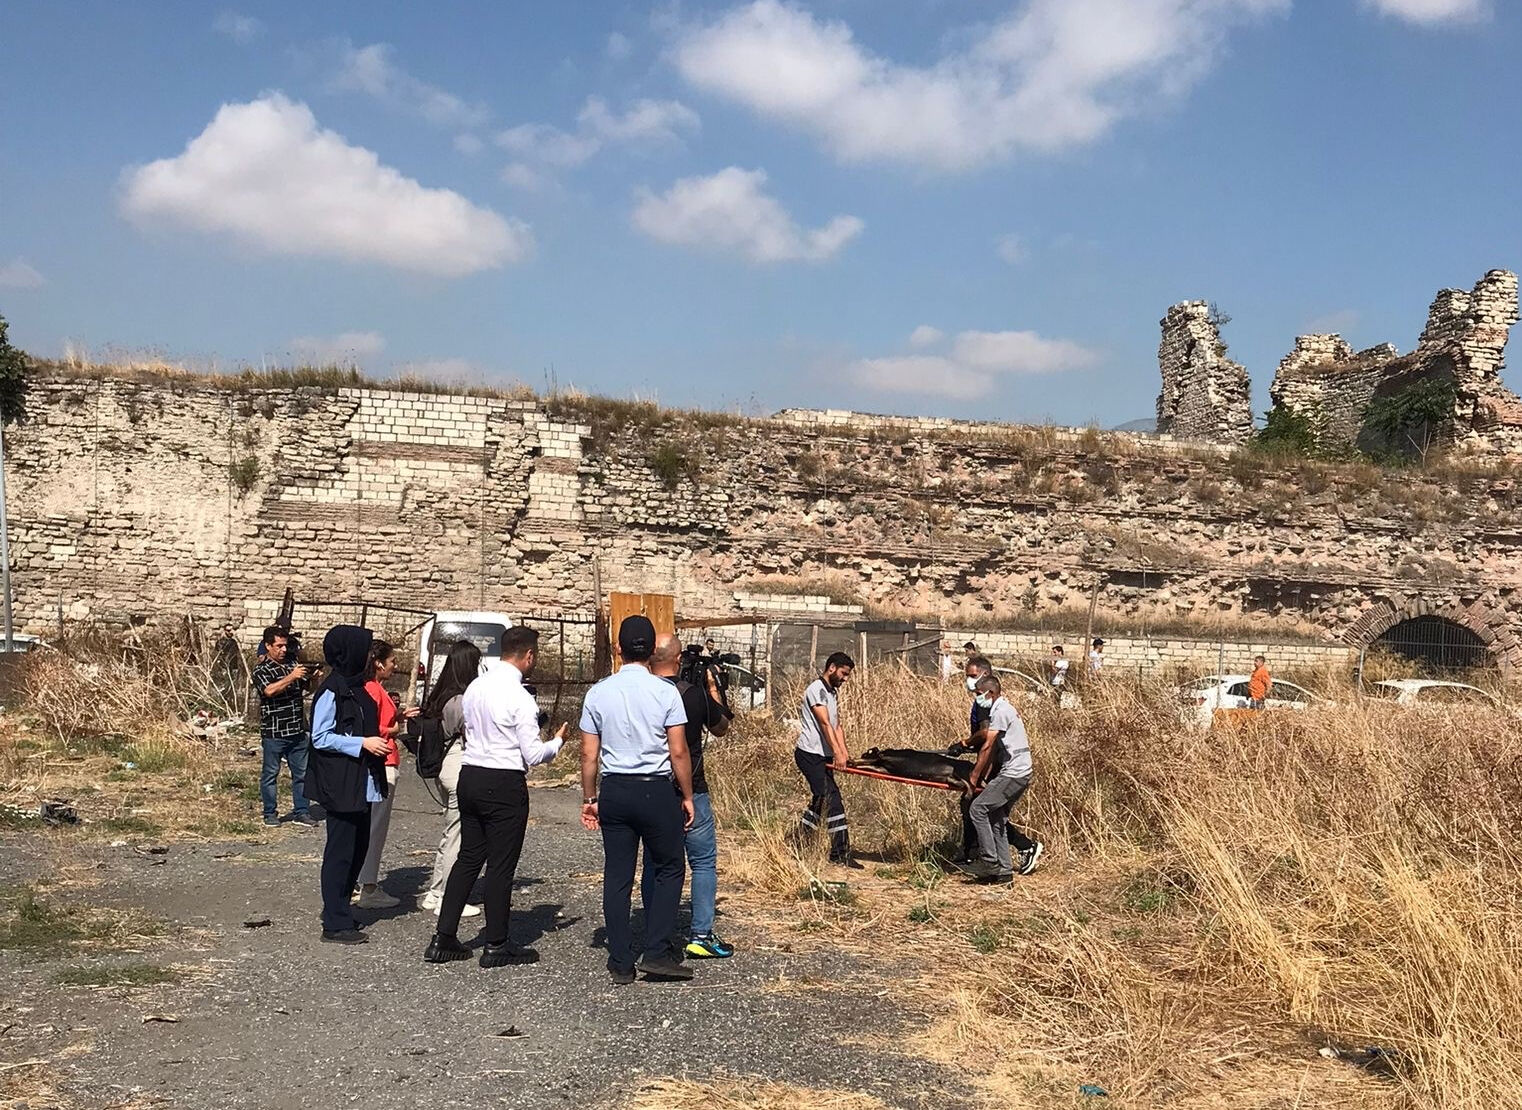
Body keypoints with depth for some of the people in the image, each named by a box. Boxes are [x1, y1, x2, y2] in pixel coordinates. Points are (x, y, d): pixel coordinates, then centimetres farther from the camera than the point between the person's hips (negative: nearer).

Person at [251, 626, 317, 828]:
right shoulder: (261, 671, -4)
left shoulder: (292, 664, 13)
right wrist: (291, 677, -28)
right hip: (273, 733, -5)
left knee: (302, 773, 8)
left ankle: (300, 812, 16)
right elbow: (269, 690, -23)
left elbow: (307, 689, 20)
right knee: (270, 774, 5)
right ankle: (270, 813, 15)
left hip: (297, 731, 5)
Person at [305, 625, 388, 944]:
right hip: (341, 786, -9)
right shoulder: (331, 691, -14)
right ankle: (336, 924, 4)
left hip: (361, 784, 9)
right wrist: (363, 743, -20)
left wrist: (377, 741, 9)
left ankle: (339, 910, 27)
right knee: (340, 852, -3)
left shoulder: (356, 687, 14)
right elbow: (321, 738, -17)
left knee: (358, 847, 15)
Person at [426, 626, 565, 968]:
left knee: (468, 858, 15)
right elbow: (533, 755, -13)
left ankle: (444, 938, 17)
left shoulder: (475, 687, 7)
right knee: (501, 865, 3)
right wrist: (558, 741, 5)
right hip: (504, 785, -7)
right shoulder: (520, 697, -15)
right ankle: (497, 945, 12)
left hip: (470, 774, 7)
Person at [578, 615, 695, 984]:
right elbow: (678, 752, -7)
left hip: (614, 790, 3)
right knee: (667, 870, 11)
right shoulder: (665, 692, -8)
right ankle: (658, 952, 4)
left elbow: (589, 755, 3)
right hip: (657, 789, -3)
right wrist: (687, 797, 3)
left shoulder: (598, 693, 1)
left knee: (617, 876, 8)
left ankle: (621, 963, 12)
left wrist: (589, 799, 13)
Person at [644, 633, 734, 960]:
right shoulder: (695, 694, -11)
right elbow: (721, 728, 8)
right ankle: (701, 936, 3)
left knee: (653, 863, 12)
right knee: (703, 862, 6)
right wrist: (713, 687, 15)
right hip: (689, 791, -3)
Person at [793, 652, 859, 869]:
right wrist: (837, 753, -29)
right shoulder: (816, 689, -13)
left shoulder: (833, 693, 18)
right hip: (810, 754, -10)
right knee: (832, 800, -12)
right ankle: (840, 853, -11)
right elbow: (824, 723, -22)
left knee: (822, 800, 12)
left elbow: (836, 726, 15)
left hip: (823, 756, 10)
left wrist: (845, 753, 3)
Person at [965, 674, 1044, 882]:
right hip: (1018, 773, 10)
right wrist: (984, 778, 12)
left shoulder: (1001, 711, -13)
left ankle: (989, 861, -11)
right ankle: (1004, 870, 14)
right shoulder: (1002, 709, 18)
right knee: (996, 818, 11)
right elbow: (993, 749, 17)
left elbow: (987, 748, -14)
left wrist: (974, 778, -9)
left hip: (1013, 774, -10)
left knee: (977, 808, -12)